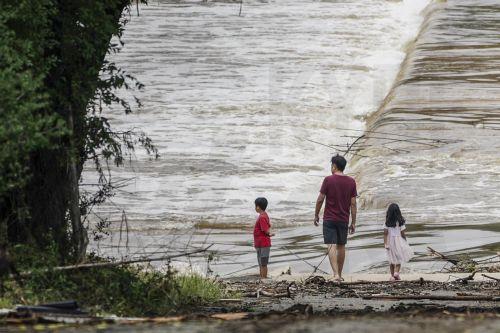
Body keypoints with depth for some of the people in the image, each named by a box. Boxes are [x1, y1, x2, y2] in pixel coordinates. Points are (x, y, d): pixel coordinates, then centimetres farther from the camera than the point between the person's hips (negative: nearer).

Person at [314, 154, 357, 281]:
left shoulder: (328, 180, -8)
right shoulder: (351, 182, 1)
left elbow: (320, 199, -7)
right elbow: (353, 204, 1)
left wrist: (316, 215, 7)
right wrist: (353, 222, 6)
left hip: (329, 219, -4)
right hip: (343, 219, 4)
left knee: (331, 246, -8)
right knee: (341, 246, 15)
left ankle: (336, 274, -22)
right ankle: (339, 274, 23)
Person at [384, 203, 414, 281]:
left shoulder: (387, 222, -7)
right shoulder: (400, 222, -11)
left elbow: (385, 233, -10)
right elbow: (402, 233, -7)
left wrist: (385, 243, -8)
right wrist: (405, 241, 7)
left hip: (390, 241, 2)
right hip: (398, 240, -2)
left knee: (391, 259, 12)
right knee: (399, 258, 15)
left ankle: (392, 275, 14)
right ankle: (396, 272, -3)